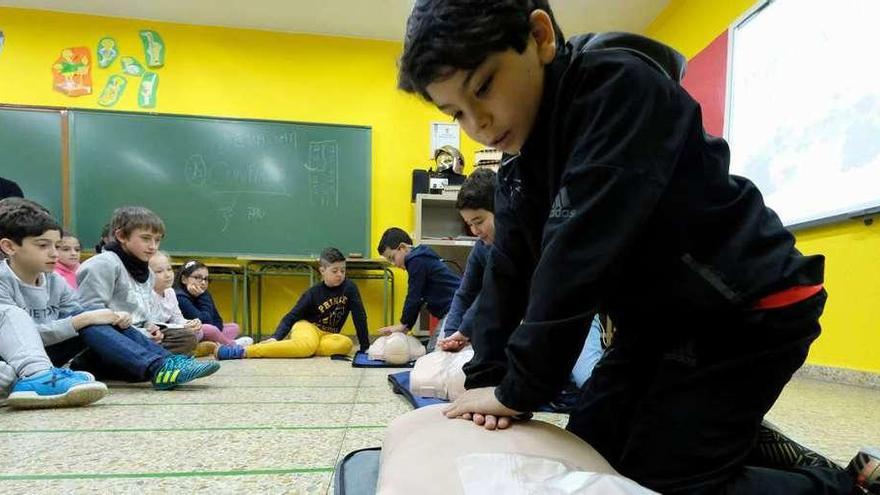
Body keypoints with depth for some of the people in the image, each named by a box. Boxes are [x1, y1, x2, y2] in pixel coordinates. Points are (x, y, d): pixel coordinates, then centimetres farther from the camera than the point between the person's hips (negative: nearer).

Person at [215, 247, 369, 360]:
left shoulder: (349, 287, -6)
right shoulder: (313, 293, -9)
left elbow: (359, 316, -3)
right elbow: (291, 316, -9)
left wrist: (365, 346, -5)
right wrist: (276, 337, -26)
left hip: (327, 335, 3)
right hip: (307, 327, -3)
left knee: (346, 344, -33)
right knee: (307, 344, -41)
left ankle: (291, 347, -28)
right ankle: (244, 351, -42)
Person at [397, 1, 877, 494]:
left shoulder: (620, 87, -24)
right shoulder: (522, 161, 3)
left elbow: (580, 255, -31)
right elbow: (508, 271, 1)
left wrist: (520, 390, -24)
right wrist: (487, 376, -9)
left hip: (745, 313, -8)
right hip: (659, 320, 9)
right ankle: (749, 442, 23)